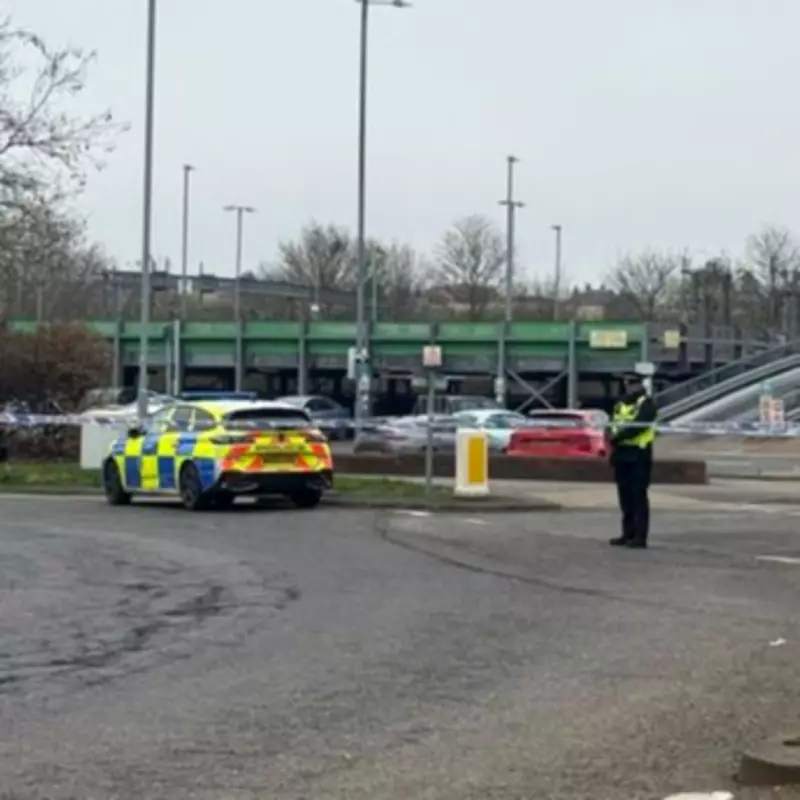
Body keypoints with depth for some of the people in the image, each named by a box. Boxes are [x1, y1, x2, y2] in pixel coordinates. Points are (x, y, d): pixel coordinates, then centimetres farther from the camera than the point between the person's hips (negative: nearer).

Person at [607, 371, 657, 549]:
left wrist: (617, 437, -17)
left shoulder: (646, 404, -6)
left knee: (638, 496, -9)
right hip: (622, 453, 8)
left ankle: (640, 536, -9)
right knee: (625, 496, 10)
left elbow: (638, 426, -19)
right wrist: (612, 435, -9)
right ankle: (628, 534, 17)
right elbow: (613, 425, 14)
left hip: (638, 455, -8)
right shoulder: (621, 404, 19)